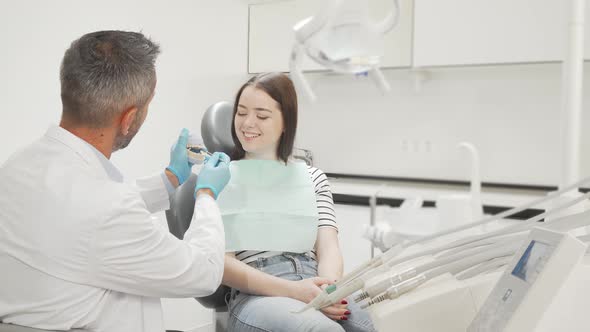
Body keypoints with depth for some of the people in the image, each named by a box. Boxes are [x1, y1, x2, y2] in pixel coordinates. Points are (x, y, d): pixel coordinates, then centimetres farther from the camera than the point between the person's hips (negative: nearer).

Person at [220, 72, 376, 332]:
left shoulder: (313, 178, 21)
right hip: (257, 295, -3)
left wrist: (329, 289, -16)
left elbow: (328, 248, 8)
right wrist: (291, 290, -16)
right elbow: (221, 263, -1)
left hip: (315, 288, 3)